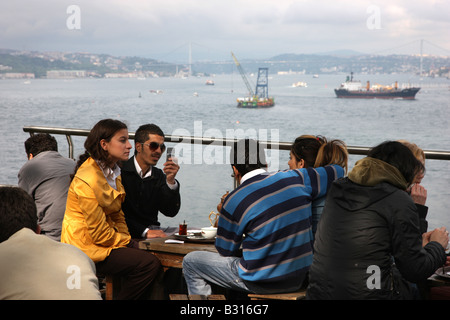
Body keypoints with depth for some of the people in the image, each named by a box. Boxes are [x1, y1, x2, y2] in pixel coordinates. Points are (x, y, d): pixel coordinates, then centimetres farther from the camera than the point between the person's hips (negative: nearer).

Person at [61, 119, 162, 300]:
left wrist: (127, 239, 1)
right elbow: (99, 233, -20)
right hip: (87, 247, -9)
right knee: (149, 264, -20)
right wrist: (127, 242, -9)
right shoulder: (88, 179, -21)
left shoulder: (112, 172, 10)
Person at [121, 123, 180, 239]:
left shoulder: (159, 175, 14)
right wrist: (144, 231, -21)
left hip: (152, 231, 7)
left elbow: (171, 212, 5)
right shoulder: (121, 171, -8)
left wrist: (170, 181, -8)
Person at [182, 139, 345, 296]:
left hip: (261, 283, -6)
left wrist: (224, 217, 16)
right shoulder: (295, 179, -4)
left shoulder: (235, 200, -15)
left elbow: (225, 250, -3)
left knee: (190, 262, 12)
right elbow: (337, 171, 14)